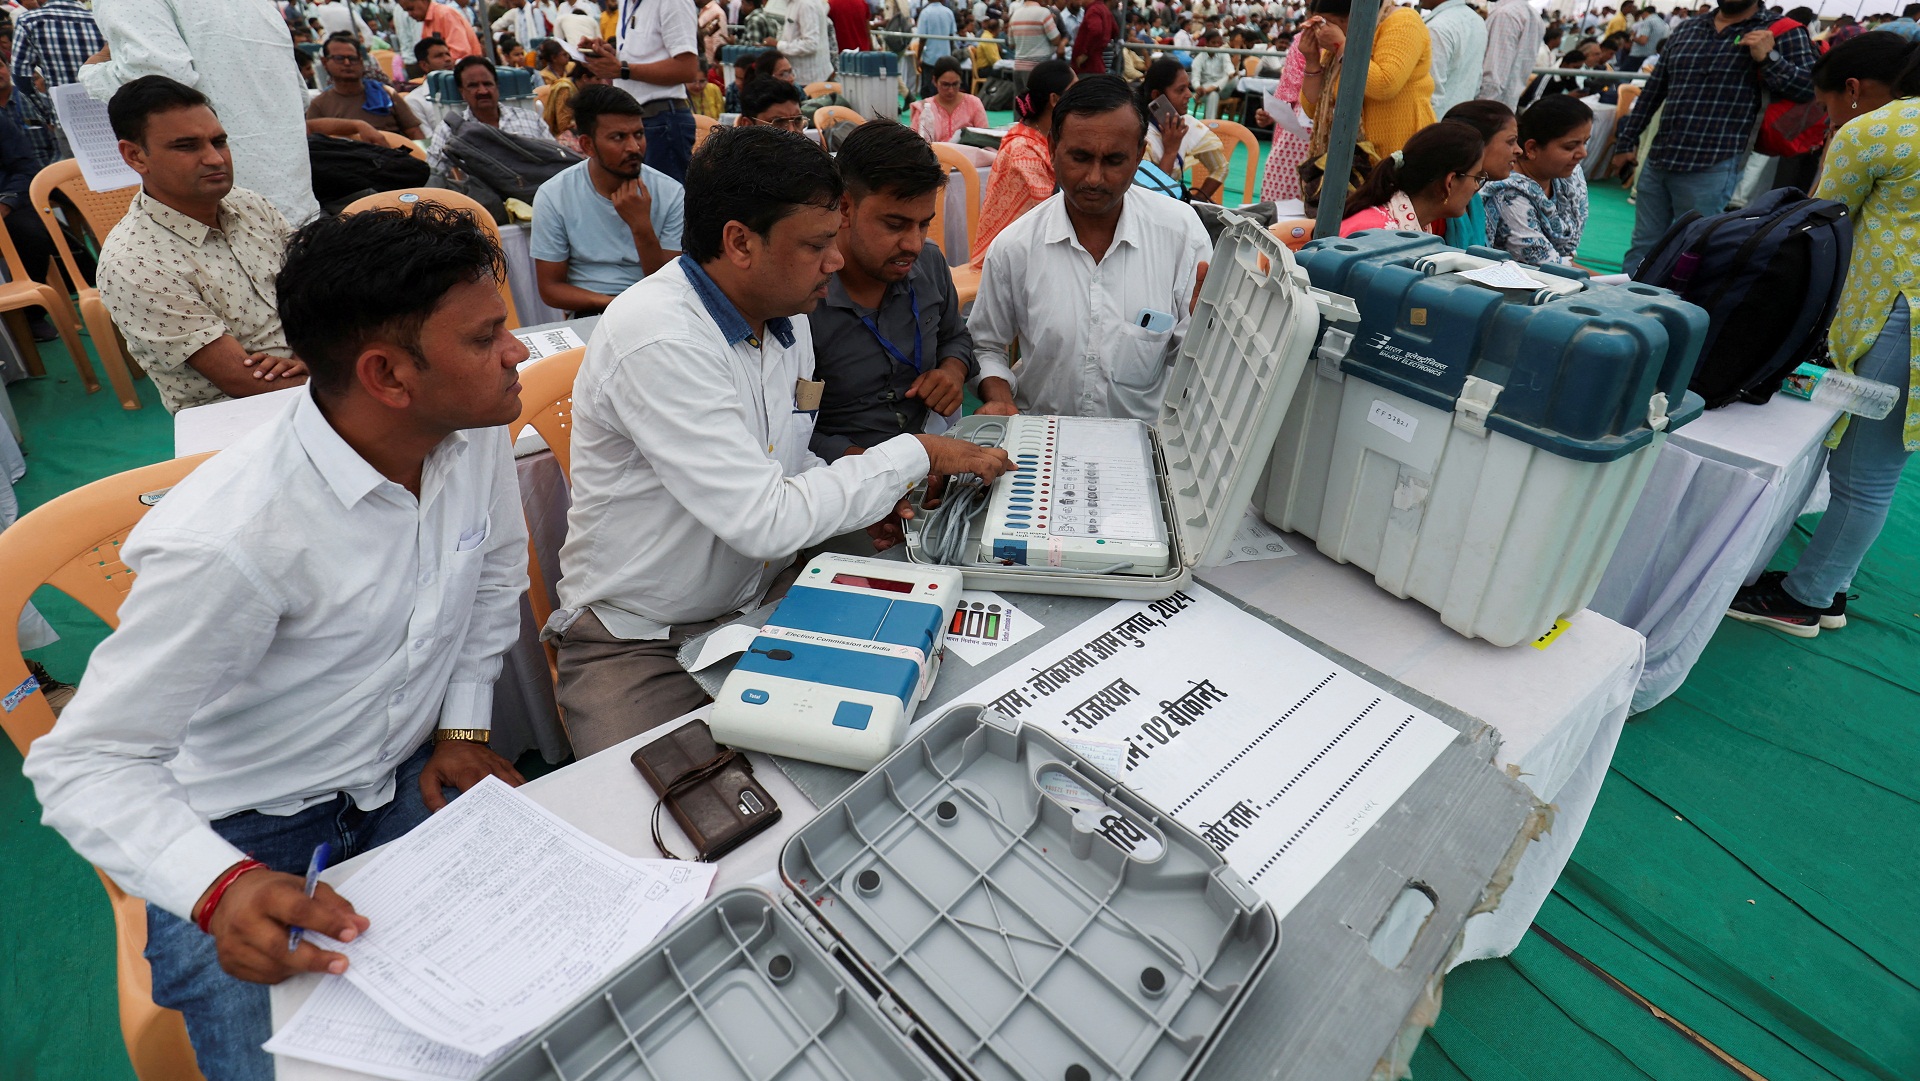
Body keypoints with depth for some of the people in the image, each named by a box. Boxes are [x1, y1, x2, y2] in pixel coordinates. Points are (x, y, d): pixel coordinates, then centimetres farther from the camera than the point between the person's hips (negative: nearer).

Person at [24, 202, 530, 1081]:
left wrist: (465, 724, 0)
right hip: (246, 830, -4)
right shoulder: (232, 542, -31)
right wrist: (222, 888, -38)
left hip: (409, 776, 5)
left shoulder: (477, 432, -13)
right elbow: (83, 761, -22)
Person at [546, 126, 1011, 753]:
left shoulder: (787, 321, 3)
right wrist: (915, 455, -20)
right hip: (640, 642, -6)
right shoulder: (656, 340, -25)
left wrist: (860, 498, -5)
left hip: (766, 597, 7)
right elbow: (764, 522, -30)